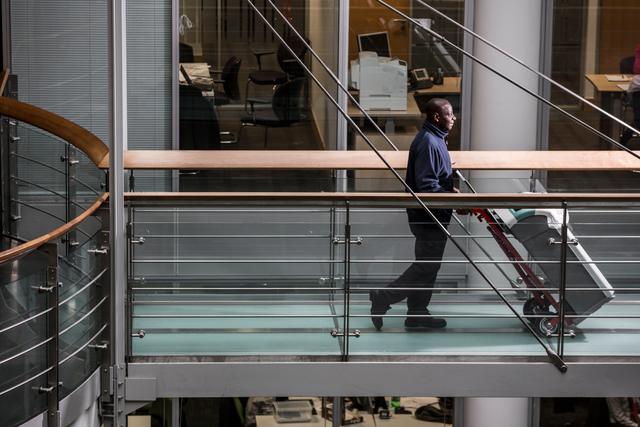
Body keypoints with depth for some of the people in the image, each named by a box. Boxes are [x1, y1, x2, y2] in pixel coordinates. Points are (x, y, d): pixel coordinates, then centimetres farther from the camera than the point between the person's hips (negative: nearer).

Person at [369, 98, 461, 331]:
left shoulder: (435, 139, 13)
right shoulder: (428, 142, -21)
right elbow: (427, 186, -26)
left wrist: (450, 190, 9)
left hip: (431, 217, 11)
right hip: (429, 217, -11)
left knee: (427, 267, 15)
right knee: (425, 267, -4)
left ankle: (417, 314, 22)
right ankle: (382, 298, 1)